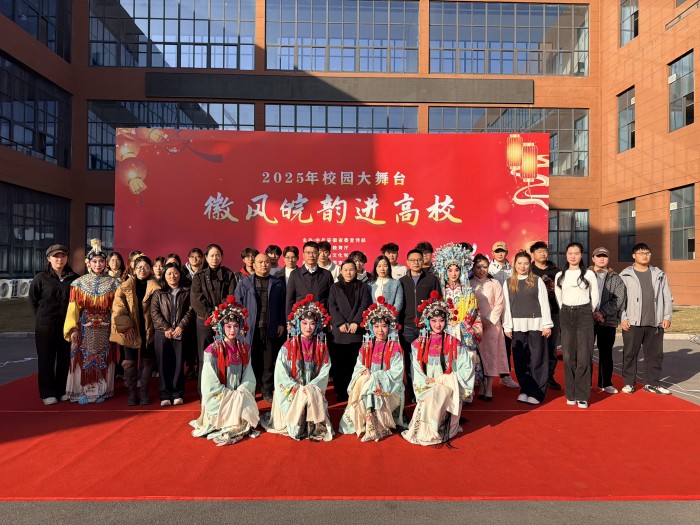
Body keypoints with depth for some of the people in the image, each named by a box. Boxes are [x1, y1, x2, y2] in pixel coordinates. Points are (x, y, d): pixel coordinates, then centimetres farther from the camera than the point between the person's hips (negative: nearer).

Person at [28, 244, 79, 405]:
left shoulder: (74, 278, 1)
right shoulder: (40, 278, -1)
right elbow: (33, 300, 7)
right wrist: (43, 317, 6)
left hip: (67, 325, 1)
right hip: (45, 326, -1)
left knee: (65, 358, 7)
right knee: (46, 359, 5)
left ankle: (63, 390, 20)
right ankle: (48, 393, 16)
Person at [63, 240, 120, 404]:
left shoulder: (113, 283, 2)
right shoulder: (79, 283, 3)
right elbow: (73, 307, 0)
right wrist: (73, 329, -8)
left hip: (105, 329, 0)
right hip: (85, 328, 0)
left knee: (103, 360, 6)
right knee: (84, 359, 3)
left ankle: (101, 391, 17)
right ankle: (83, 391, 15)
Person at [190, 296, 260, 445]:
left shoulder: (244, 348, 5)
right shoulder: (212, 351, -9)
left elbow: (249, 377, 4)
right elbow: (211, 385, -10)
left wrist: (239, 393, -10)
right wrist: (229, 395, -14)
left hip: (240, 397, 4)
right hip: (219, 399, -4)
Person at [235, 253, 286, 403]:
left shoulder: (278, 283, 7)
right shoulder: (244, 283, 5)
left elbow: (282, 305, 7)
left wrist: (281, 323, 1)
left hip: (271, 330, 1)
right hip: (250, 330, -1)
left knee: (269, 362, 6)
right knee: (251, 362, 6)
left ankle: (267, 391, 19)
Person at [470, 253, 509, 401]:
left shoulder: (494, 284, 6)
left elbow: (499, 304, 1)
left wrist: (489, 321, -8)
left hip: (491, 324, 0)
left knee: (491, 354, -1)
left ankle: (489, 389, 3)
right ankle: (480, 388, 9)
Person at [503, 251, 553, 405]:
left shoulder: (537, 281, 2)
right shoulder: (508, 283, 6)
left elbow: (544, 303, 1)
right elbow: (507, 306, 6)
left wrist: (547, 325, -4)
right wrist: (507, 326, 3)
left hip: (535, 324, -2)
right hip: (517, 325, 2)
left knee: (537, 359, 0)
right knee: (520, 360, 5)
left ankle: (537, 393, 8)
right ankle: (525, 390, 17)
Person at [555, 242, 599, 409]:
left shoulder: (589, 274, 1)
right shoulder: (560, 276, 8)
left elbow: (595, 297, 8)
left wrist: (587, 313, 12)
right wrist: (566, 312, 13)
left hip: (584, 315, -2)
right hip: (566, 315, 2)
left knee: (584, 356, -5)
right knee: (568, 356, 3)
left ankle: (582, 396, 4)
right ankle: (570, 394, 13)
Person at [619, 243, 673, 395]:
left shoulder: (659, 275, 11)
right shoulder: (625, 275, 0)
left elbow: (667, 298, 12)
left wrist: (667, 317, 4)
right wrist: (623, 318, -9)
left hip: (655, 323, 3)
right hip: (632, 323, -3)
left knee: (655, 354, 9)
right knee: (630, 354, 3)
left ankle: (652, 383, 22)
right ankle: (628, 383, 14)